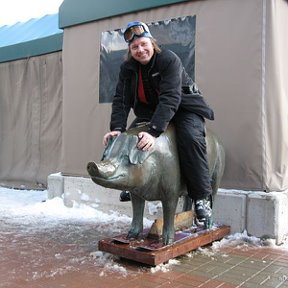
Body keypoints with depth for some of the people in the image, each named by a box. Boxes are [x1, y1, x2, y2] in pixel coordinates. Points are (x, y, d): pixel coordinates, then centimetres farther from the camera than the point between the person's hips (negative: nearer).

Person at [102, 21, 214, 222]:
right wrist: (117, 128, -32)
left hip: (184, 107, -5)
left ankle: (201, 196, -19)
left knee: (191, 138, -32)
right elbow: (121, 100, -14)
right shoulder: (127, 69, -6)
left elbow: (170, 99, -36)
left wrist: (154, 131, -48)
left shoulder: (169, 59, -25)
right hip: (150, 111, 6)